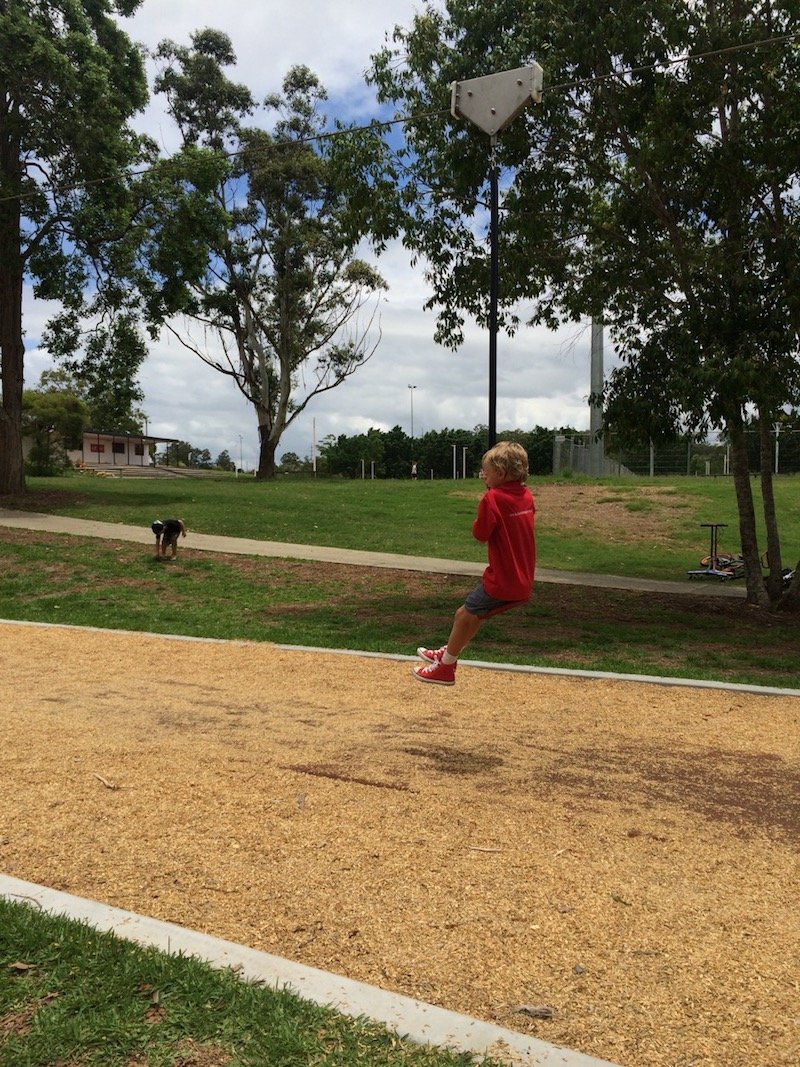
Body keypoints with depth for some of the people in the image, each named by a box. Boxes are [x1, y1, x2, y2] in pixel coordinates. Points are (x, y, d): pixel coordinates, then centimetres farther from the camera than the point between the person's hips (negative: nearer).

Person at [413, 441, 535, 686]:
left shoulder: (492, 498, -17)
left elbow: (480, 534, -12)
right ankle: (447, 653, 38)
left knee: (465, 615, 7)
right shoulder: (527, 496, 5)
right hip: (524, 582, 8)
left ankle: (445, 668, 19)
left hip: (502, 581, -8)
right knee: (476, 614, 22)